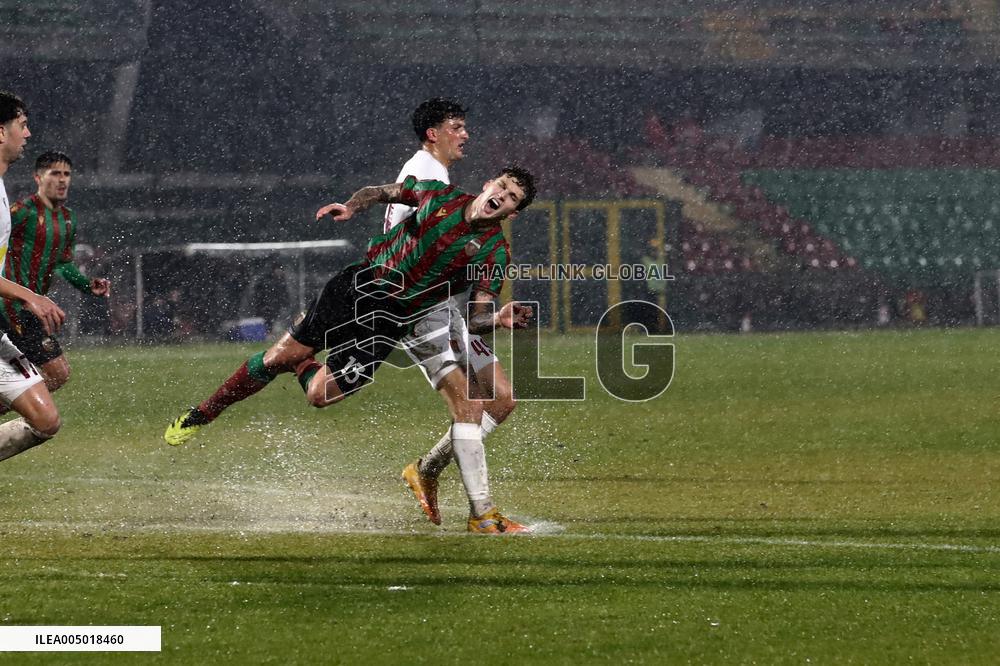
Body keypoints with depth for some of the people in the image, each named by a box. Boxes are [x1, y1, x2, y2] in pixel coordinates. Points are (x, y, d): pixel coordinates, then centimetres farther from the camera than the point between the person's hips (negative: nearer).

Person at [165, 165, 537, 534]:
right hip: (359, 283, 2)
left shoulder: (494, 253, -10)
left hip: (389, 323, -2)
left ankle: (300, 366, 28)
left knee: (320, 394, -9)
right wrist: (352, 207, -9)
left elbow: (474, 316, -10)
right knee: (277, 358, 2)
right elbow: (382, 192, 11)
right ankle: (203, 414, 23)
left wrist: (497, 319, -32)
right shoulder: (442, 196, -3)